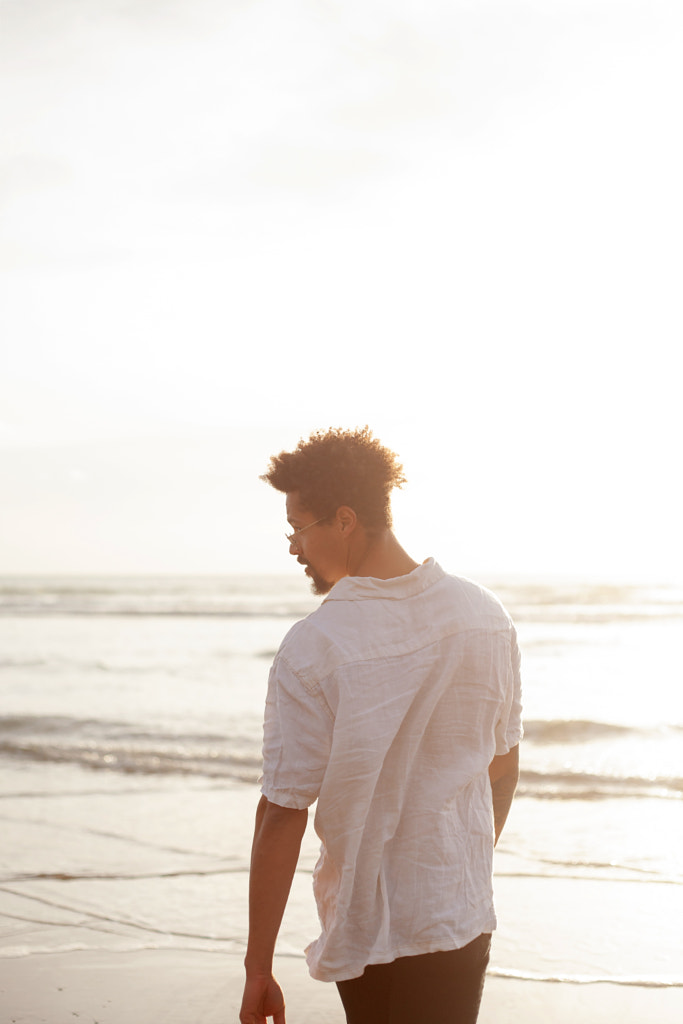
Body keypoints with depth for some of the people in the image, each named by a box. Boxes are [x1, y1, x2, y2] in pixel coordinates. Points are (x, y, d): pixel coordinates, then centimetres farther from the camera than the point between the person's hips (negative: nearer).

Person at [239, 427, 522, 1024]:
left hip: (363, 928, -3)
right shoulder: (486, 617, -4)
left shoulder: (311, 651, -18)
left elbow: (283, 814, -16)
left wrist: (259, 966, -9)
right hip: (462, 917, 3)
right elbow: (505, 768, 8)